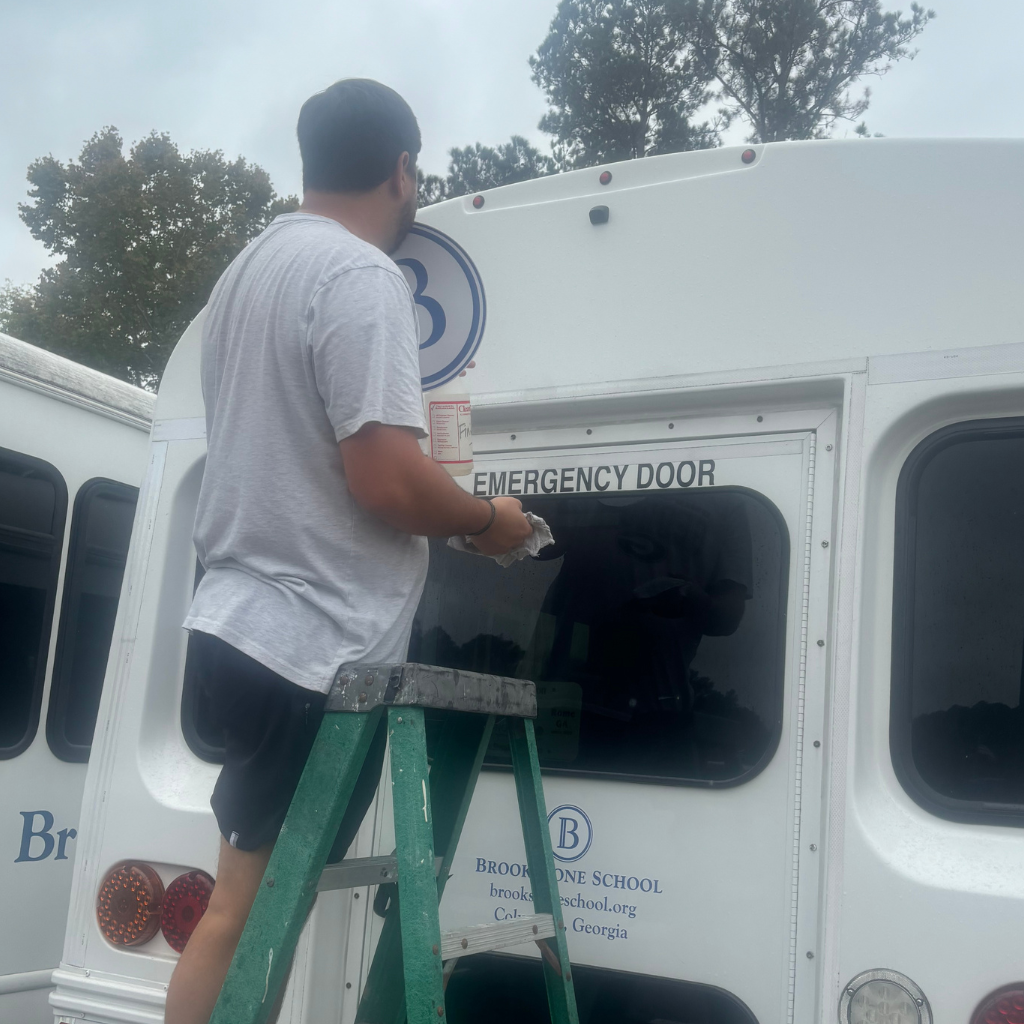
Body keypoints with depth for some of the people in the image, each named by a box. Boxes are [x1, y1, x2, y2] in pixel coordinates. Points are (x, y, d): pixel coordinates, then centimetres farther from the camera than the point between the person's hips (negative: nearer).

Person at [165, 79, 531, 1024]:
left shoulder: (248, 268, 15)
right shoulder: (361, 276, -14)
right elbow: (386, 479, -23)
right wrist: (488, 518, -4)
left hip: (242, 622, 9)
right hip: (314, 647, -9)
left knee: (244, 906, 18)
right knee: (252, 913, 1)